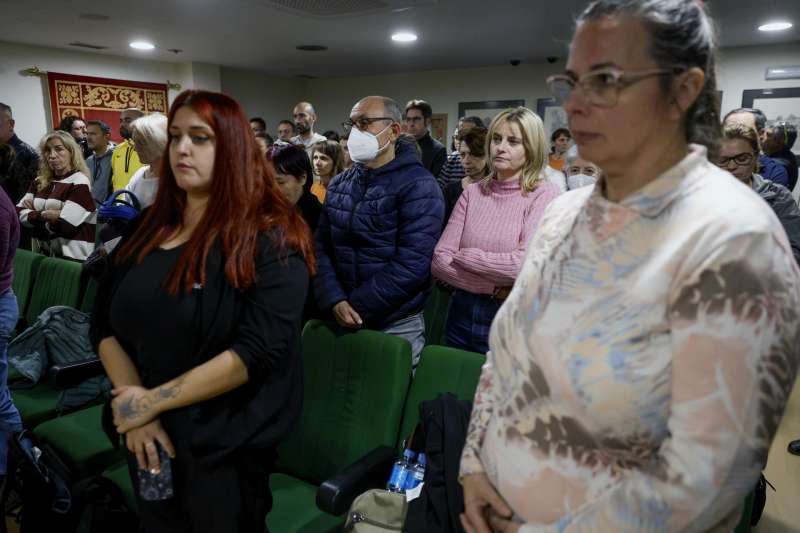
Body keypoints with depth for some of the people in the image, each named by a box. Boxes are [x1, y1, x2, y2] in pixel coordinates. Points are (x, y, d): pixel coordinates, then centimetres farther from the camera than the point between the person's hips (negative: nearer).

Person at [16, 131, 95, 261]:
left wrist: (33, 214, -4)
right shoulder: (39, 182, 10)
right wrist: (46, 215, -13)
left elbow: (65, 226, -20)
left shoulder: (79, 182, -11)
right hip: (43, 253, 6)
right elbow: (18, 213, 3)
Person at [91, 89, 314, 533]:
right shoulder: (150, 228, 4)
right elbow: (104, 325, 4)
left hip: (225, 443, -5)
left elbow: (258, 350, -24)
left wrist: (153, 400, -19)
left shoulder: (269, 239, -16)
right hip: (147, 436, 6)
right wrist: (136, 408, -10)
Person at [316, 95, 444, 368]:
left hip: (396, 325, -5)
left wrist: (355, 306, -16)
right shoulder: (338, 184, 8)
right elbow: (321, 246, 3)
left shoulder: (419, 186, -12)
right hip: (341, 320, 5)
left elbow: (412, 264, -20)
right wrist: (333, 301, -13)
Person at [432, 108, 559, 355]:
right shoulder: (473, 193, 4)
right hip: (462, 315, 4)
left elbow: (526, 265, -21)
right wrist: (495, 287, -14)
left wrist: (464, 256, -9)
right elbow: (439, 260, -4)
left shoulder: (545, 195, -8)